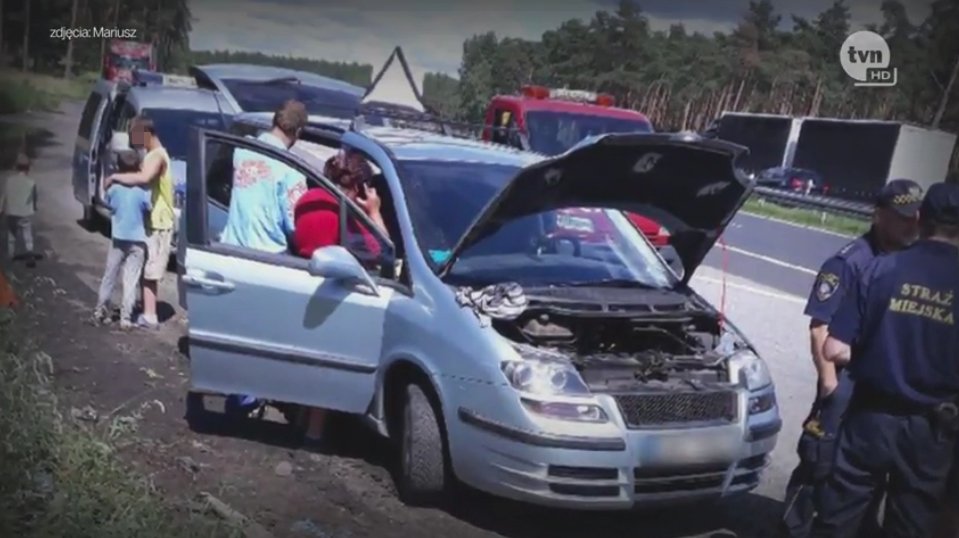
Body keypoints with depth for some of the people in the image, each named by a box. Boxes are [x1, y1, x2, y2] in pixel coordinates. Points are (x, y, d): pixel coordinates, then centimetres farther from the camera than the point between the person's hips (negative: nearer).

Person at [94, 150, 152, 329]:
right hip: (137, 240, -2)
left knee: (109, 275, 15)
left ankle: (100, 309, 22)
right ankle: (126, 317, 0)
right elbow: (150, 208, -7)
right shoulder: (143, 191, -12)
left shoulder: (114, 188, -4)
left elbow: (110, 205, 11)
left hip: (118, 238, 2)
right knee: (131, 279, 2)